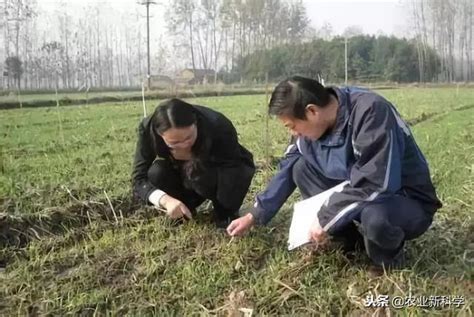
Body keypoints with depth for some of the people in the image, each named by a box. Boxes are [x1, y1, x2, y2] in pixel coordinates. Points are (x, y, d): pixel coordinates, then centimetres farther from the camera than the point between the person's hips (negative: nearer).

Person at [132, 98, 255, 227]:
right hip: (183, 175, 3)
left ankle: (225, 212, -4)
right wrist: (166, 200, -46)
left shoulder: (219, 128, -38)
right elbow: (139, 180, -29)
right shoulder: (148, 129, -30)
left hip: (223, 172, -3)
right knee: (156, 174, -27)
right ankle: (184, 210, 0)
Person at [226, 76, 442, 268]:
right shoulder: (314, 124, -6)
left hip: (410, 202, -7)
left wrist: (325, 218, -24)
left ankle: (389, 253, -5)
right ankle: (351, 237, -1)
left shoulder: (371, 111, -30)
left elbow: (376, 184, -35)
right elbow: (287, 170, 7)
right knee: (301, 168, -5)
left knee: (375, 216, -40)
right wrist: (255, 215, 6)